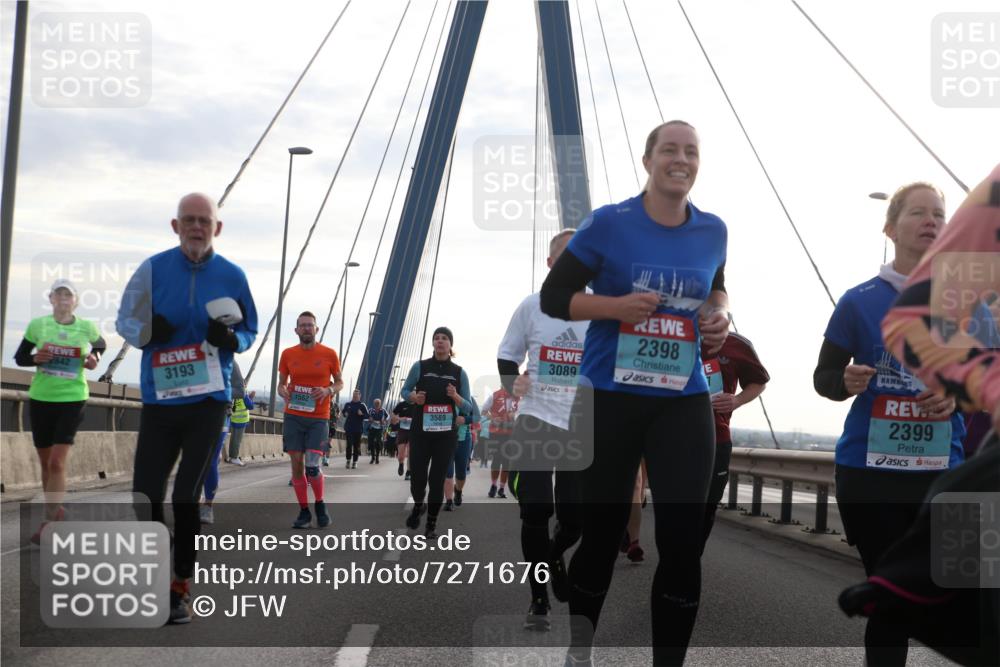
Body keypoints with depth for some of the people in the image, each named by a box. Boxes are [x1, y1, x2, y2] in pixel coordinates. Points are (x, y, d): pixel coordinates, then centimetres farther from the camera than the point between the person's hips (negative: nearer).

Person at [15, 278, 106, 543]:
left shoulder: (87, 328, -2)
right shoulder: (37, 325, -2)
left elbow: (101, 344, 19)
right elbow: (19, 357, 7)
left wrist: (94, 358, -2)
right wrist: (35, 358, -14)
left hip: (72, 399, -2)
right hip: (40, 399, 2)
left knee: (58, 462, -12)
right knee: (45, 462, 11)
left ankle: (48, 523, -10)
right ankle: (56, 510, 29)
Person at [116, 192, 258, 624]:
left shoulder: (233, 276, 0)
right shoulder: (153, 269, 0)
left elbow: (249, 331, 11)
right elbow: (125, 320, 8)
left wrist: (231, 338, -13)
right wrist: (145, 331, -15)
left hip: (209, 399, -1)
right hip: (158, 398, 1)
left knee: (187, 495, 1)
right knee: (145, 493, -2)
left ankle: (181, 588, 13)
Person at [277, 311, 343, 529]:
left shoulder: (329, 354, 0)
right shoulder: (288, 354, 5)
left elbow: (339, 382, 10)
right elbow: (281, 384, 13)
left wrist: (328, 390, -11)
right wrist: (284, 393, -9)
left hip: (318, 418, -2)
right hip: (293, 416, 2)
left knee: (312, 466, -12)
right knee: (296, 464, 1)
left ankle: (320, 505, 14)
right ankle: (304, 512, 14)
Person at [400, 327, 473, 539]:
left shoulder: (459, 373, 4)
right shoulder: (420, 366, 1)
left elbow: (468, 408, 5)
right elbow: (405, 390, 11)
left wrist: (456, 397, -17)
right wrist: (414, 397, -12)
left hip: (446, 435, 1)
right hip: (421, 432, -1)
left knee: (437, 479, -1)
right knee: (418, 476, -3)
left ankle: (431, 524, 12)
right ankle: (418, 506, 31)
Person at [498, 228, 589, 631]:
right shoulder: (532, 306, 1)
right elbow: (507, 353, 11)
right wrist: (511, 384, -6)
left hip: (584, 427, 1)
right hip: (535, 421, -1)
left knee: (577, 517, 4)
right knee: (535, 512, -4)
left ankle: (554, 556, 40)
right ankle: (538, 600, 10)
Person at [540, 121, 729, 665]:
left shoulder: (712, 232, 5)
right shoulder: (608, 224, -8)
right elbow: (552, 298, -4)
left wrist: (719, 314, 2)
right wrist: (617, 305, -19)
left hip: (684, 404, 3)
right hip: (609, 399, -3)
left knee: (682, 540, -2)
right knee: (602, 534, 9)